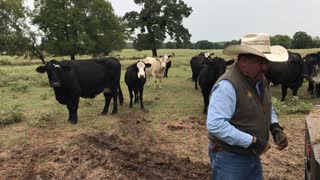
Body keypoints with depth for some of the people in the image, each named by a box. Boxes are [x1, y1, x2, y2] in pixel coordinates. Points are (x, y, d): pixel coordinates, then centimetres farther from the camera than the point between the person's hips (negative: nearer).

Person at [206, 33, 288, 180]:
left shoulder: (260, 80, 3)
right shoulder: (227, 85, -25)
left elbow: (267, 108, 19)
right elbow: (215, 124, -32)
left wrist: (275, 127, -1)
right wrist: (251, 141, -27)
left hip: (252, 156, 8)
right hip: (229, 158, -8)